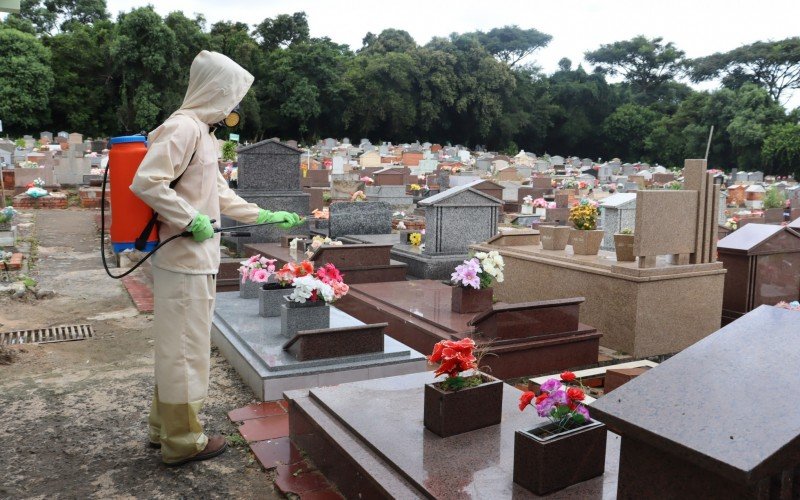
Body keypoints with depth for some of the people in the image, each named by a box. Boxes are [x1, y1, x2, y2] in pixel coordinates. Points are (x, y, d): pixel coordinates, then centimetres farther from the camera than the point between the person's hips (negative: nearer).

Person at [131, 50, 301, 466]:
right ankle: (182, 440, 16)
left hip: (195, 259, 10)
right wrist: (192, 220, -21)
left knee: (177, 346, 19)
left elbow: (220, 194, 22)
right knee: (184, 347, 1)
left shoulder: (203, 131, 16)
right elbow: (145, 182, -25)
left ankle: (165, 427, 33)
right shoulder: (183, 127, -15)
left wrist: (266, 216, 21)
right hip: (184, 260, -10)